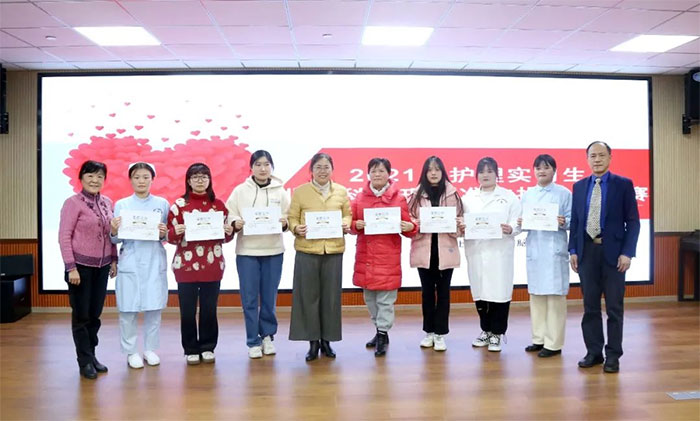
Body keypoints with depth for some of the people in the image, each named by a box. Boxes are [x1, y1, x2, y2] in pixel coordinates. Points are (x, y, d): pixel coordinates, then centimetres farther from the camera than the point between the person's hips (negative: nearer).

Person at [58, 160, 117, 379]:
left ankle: (92, 355, 25)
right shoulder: (73, 203, -9)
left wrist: (114, 260, 9)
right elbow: (64, 236, -12)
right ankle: (85, 361, 14)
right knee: (81, 315, 4)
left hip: (102, 266, 5)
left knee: (95, 314, 12)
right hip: (81, 266, -5)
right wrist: (71, 267, -16)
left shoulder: (107, 203, 7)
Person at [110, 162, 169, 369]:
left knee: (154, 308, 4)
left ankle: (150, 349, 19)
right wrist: (113, 231, -18)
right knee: (128, 309, 0)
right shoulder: (121, 205, 3)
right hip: (130, 264, -1)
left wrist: (164, 234, -12)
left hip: (155, 263, 1)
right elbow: (116, 240, 3)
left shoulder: (162, 203, 6)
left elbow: (168, 236, 9)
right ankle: (131, 352, 14)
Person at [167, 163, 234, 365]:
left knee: (209, 309, 8)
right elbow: (170, 237, 0)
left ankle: (208, 347, 22)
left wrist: (229, 232, -8)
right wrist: (176, 232, -21)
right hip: (186, 265, -1)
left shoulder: (219, 205, 6)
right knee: (187, 310, 4)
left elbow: (225, 237, 13)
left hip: (213, 265, 2)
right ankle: (191, 349, 18)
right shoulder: (179, 205, -1)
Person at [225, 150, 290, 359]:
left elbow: (289, 219, 7)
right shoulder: (240, 190, 3)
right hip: (246, 251, -1)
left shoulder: (280, 192, 6)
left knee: (269, 297, 8)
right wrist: (236, 224, -19)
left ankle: (267, 336, 25)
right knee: (249, 298, 2)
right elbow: (229, 218, 1)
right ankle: (253, 341, 13)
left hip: (273, 251, 1)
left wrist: (284, 223, -15)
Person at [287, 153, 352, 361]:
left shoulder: (341, 191, 9)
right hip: (307, 250, -2)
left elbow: (348, 214, 13)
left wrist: (346, 225, -7)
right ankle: (313, 341, 13)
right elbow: (292, 217, 1)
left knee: (331, 296, 6)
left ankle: (326, 340, 20)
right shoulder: (300, 191, 2)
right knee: (308, 295, 2)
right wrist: (296, 228, -19)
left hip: (334, 250, 2)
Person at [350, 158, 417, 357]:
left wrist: (410, 227, -19)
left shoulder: (398, 198, 1)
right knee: (369, 296, 12)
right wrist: (356, 225, -12)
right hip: (365, 255, 4)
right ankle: (379, 329, 28)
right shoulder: (360, 198, 8)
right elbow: (351, 223, 9)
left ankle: (383, 334, 7)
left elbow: (407, 224, 2)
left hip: (388, 255, -3)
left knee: (385, 298, -3)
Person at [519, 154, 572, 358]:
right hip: (534, 249, 5)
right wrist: (521, 223, -7)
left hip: (555, 250, -4)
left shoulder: (564, 193, 1)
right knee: (536, 294, 9)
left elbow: (572, 220, -2)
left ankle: (554, 343, 4)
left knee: (555, 295, -3)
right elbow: (523, 220, 14)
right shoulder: (527, 194, 13)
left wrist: (563, 223, -22)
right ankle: (539, 339, 20)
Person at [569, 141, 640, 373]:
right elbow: (575, 221, 10)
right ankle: (593, 352, 20)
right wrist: (573, 250, 2)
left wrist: (627, 252, -11)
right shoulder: (579, 186, 9)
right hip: (587, 251, 3)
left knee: (614, 307, 5)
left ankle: (613, 355, 16)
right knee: (590, 306, 9)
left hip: (613, 252, -3)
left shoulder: (623, 184, 0)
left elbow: (633, 222, -3)